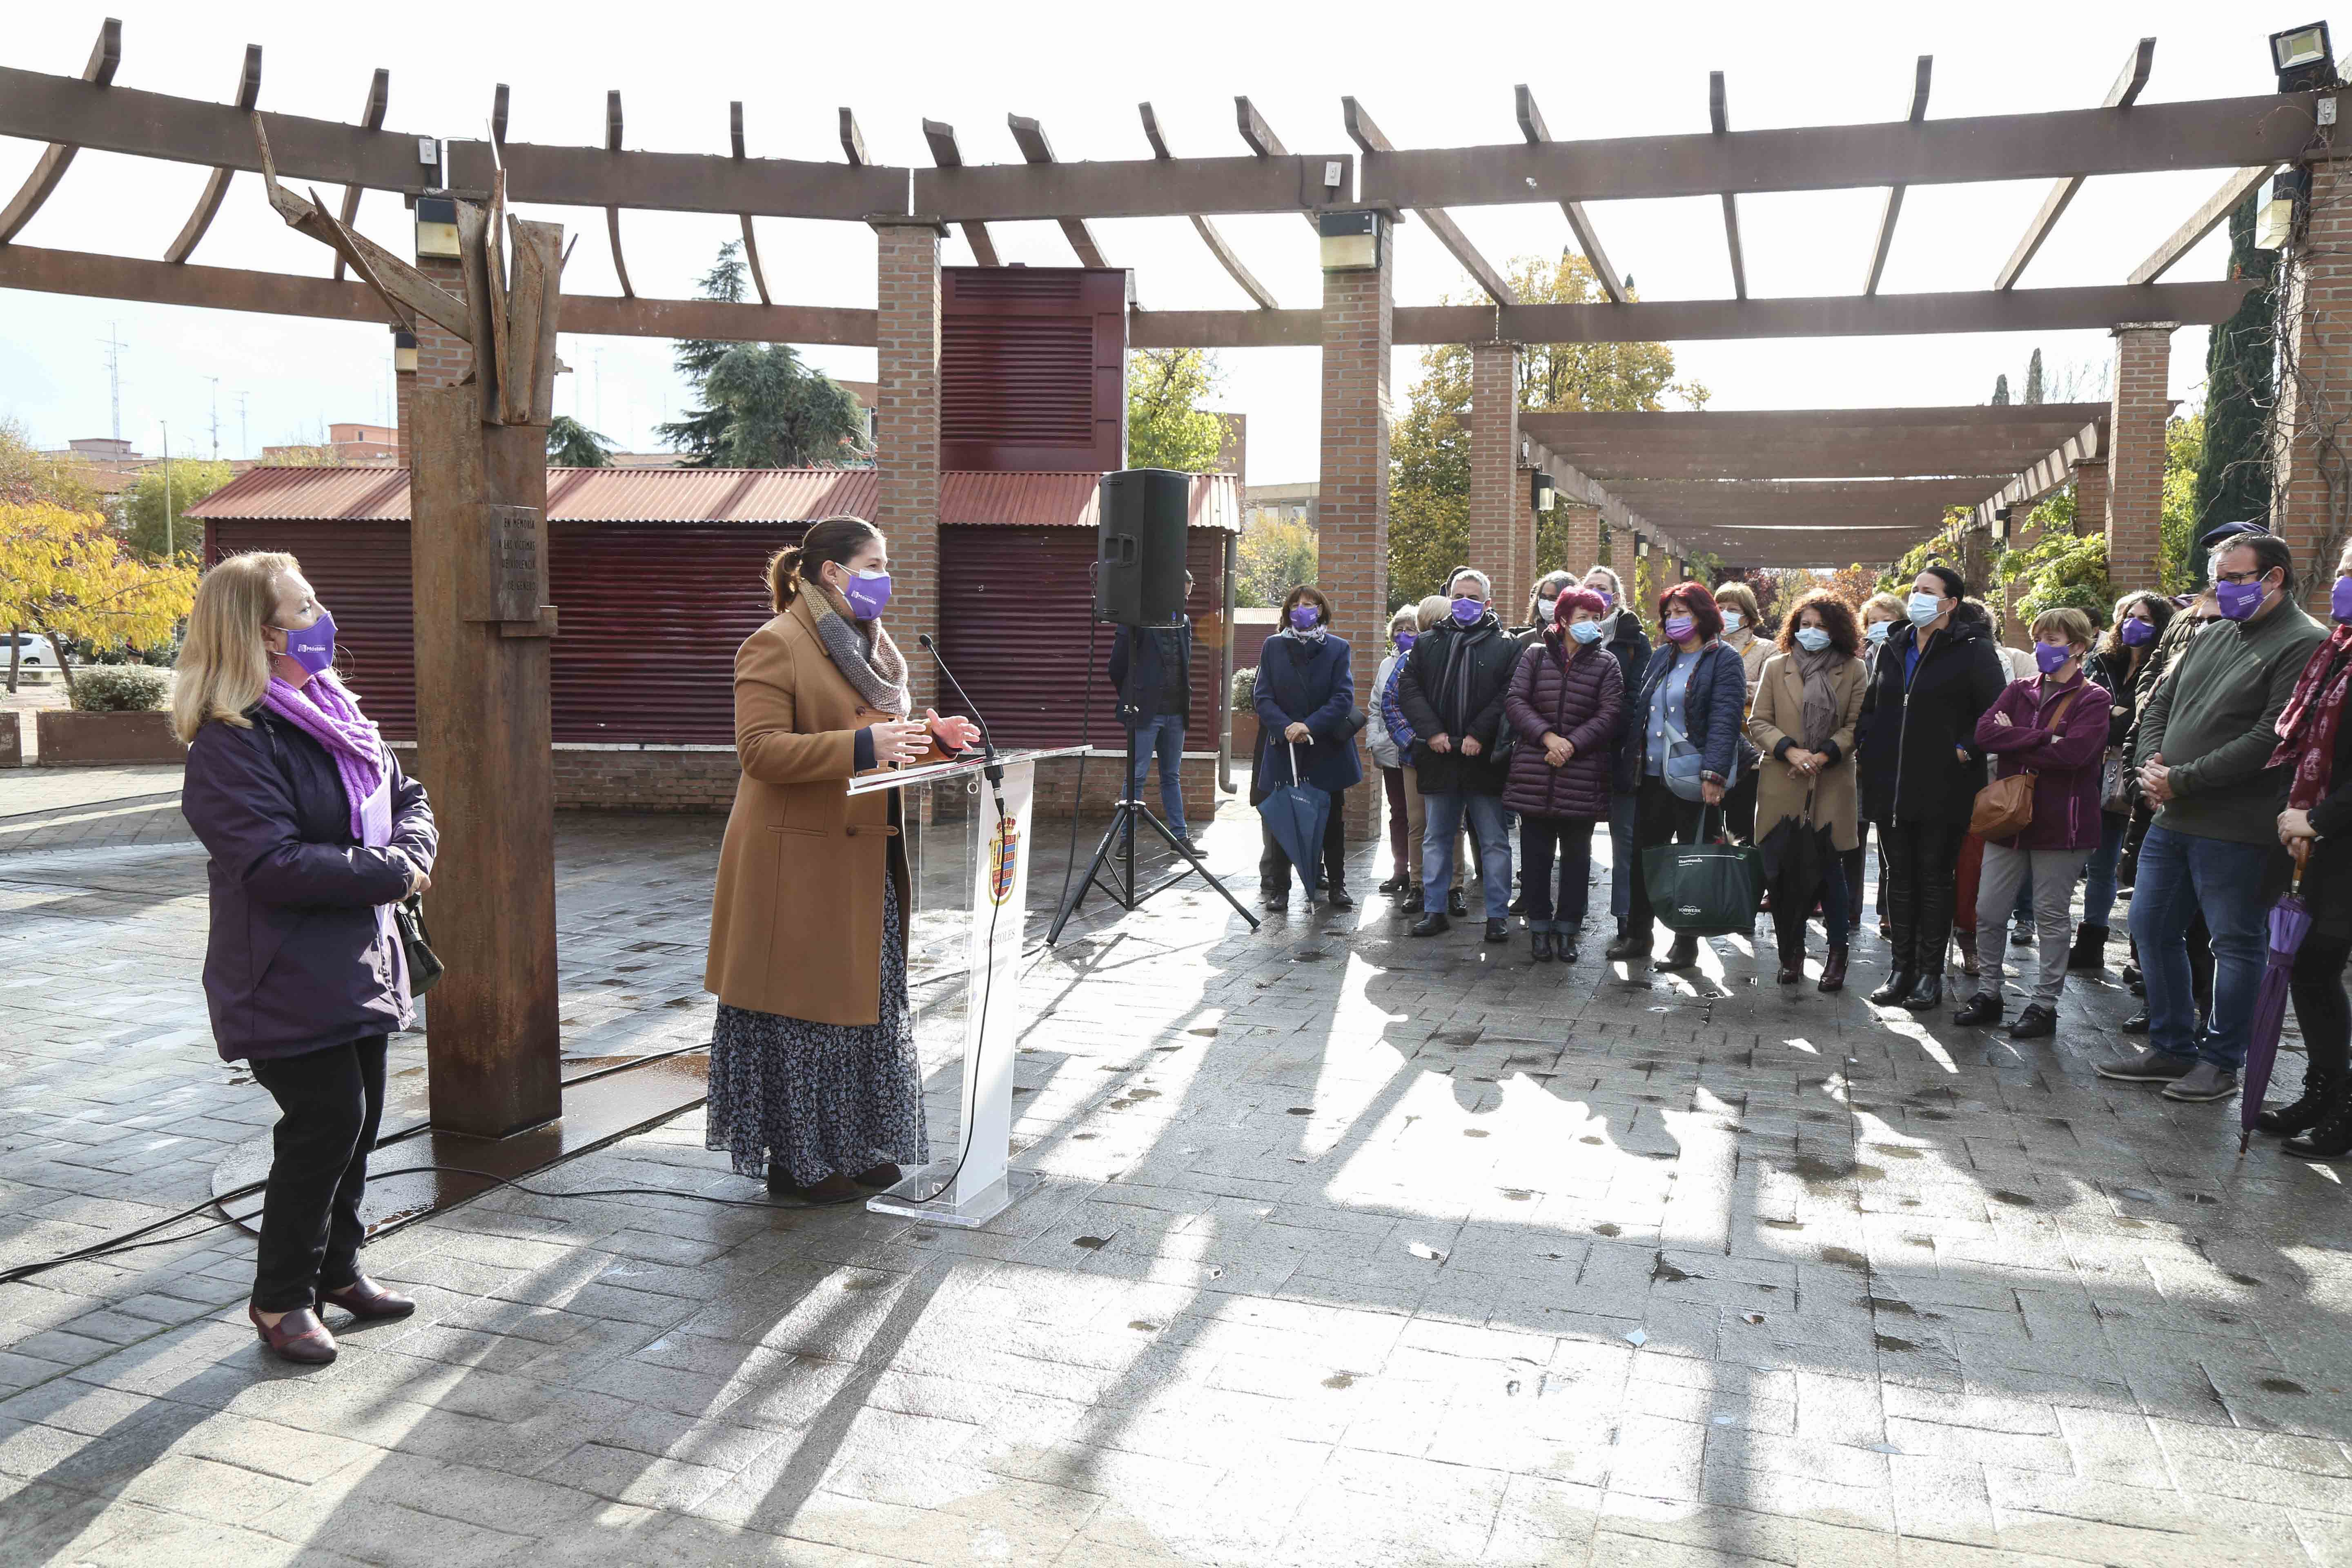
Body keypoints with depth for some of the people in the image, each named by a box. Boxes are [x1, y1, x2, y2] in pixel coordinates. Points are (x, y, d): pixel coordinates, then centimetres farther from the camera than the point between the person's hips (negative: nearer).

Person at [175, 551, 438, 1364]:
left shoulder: (335, 712, 9)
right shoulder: (231, 742, -18)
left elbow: (407, 795, 13)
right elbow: (273, 864, -26)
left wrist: (409, 851, -8)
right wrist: (390, 873, -19)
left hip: (360, 963, 8)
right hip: (288, 982, -8)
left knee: (358, 1121, 15)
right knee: (326, 1126, -4)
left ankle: (337, 1268, 32)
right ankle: (280, 1299, 13)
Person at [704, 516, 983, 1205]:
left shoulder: (872, 645, 17)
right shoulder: (775, 646, -12)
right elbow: (759, 749, -22)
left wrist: (931, 737, 7)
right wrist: (864, 746, -29)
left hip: (866, 864, 9)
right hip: (800, 869, -9)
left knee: (870, 1006, 14)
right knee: (804, 1013, 0)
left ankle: (855, 1146, 27)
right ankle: (796, 1161, 13)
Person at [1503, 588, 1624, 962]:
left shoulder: (1605, 664, 5)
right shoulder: (1535, 657, 7)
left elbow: (1611, 714, -3)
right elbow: (1515, 701, -2)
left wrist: (1572, 743, -14)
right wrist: (1547, 736, -15)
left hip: (1583, 776, 0)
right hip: (1534, 775, 0)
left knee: (1577, 857, 6)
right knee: (1536, 854, 5)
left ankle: (1568, 929, 15)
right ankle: (1539, 928, 16)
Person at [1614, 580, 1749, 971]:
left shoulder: (1723, 660, -5)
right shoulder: (1661, 657, 15)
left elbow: (1725, 719, -14)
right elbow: (1638, 709, 18)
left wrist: (1714, 774, -23)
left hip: (1694, 778, -6)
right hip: (1654, 775, 6)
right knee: (1645, 854, 11)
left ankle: (1686, 943, 12)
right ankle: (1637, 934, 22)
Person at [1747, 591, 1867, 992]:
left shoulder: (1853, 671, 5)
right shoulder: (1776, 667, 9)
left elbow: (1856, 725, 1)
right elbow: (1758, 722, 5)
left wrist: (1824, 755, -14)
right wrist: (1789, 751, -11)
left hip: (1832, 786, -1)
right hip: (1782, 786, 2)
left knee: (1830, 869, -2)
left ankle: (1838, 954, 9)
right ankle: (1791, 952, 14)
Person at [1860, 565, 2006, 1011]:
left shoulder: (1973, 650, -6)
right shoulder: (1894, 648, 13)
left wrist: (1966, 749, -15)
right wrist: (1872, 763, 12)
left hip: (1942, 787, -5)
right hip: (1891, 786, 6)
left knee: (1935, 878, 3)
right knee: (1899, 876, 9)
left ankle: (1930, 974, 11)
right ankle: (1900, 969, 17)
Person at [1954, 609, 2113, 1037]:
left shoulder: (2092, 699, -4)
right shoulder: (2019, 691, 11)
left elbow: (2073, 752, -21)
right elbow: (1985, 732, -8)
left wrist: (2014, 741, -10)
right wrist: (2044, 739, -17)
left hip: (2060, 822, -5)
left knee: (2051, 917, 5)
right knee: (1988, 910, 7)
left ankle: (2044, 1004, 15)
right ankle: (1988, 993, 21)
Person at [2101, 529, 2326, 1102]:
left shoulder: (2304, 645, -10)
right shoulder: (2213, 637, 15)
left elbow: (2270, 739, -18)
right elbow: (2159, 704, 18)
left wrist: (2181, 780, -16)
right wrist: (2150, 764, -1)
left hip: (2234, 830, -8)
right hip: (2172, 818, 8)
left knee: (2235, 943, 3)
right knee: (2151, 926, 12)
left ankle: (2221, 1060, 15)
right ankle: (2171, 1048, 25)